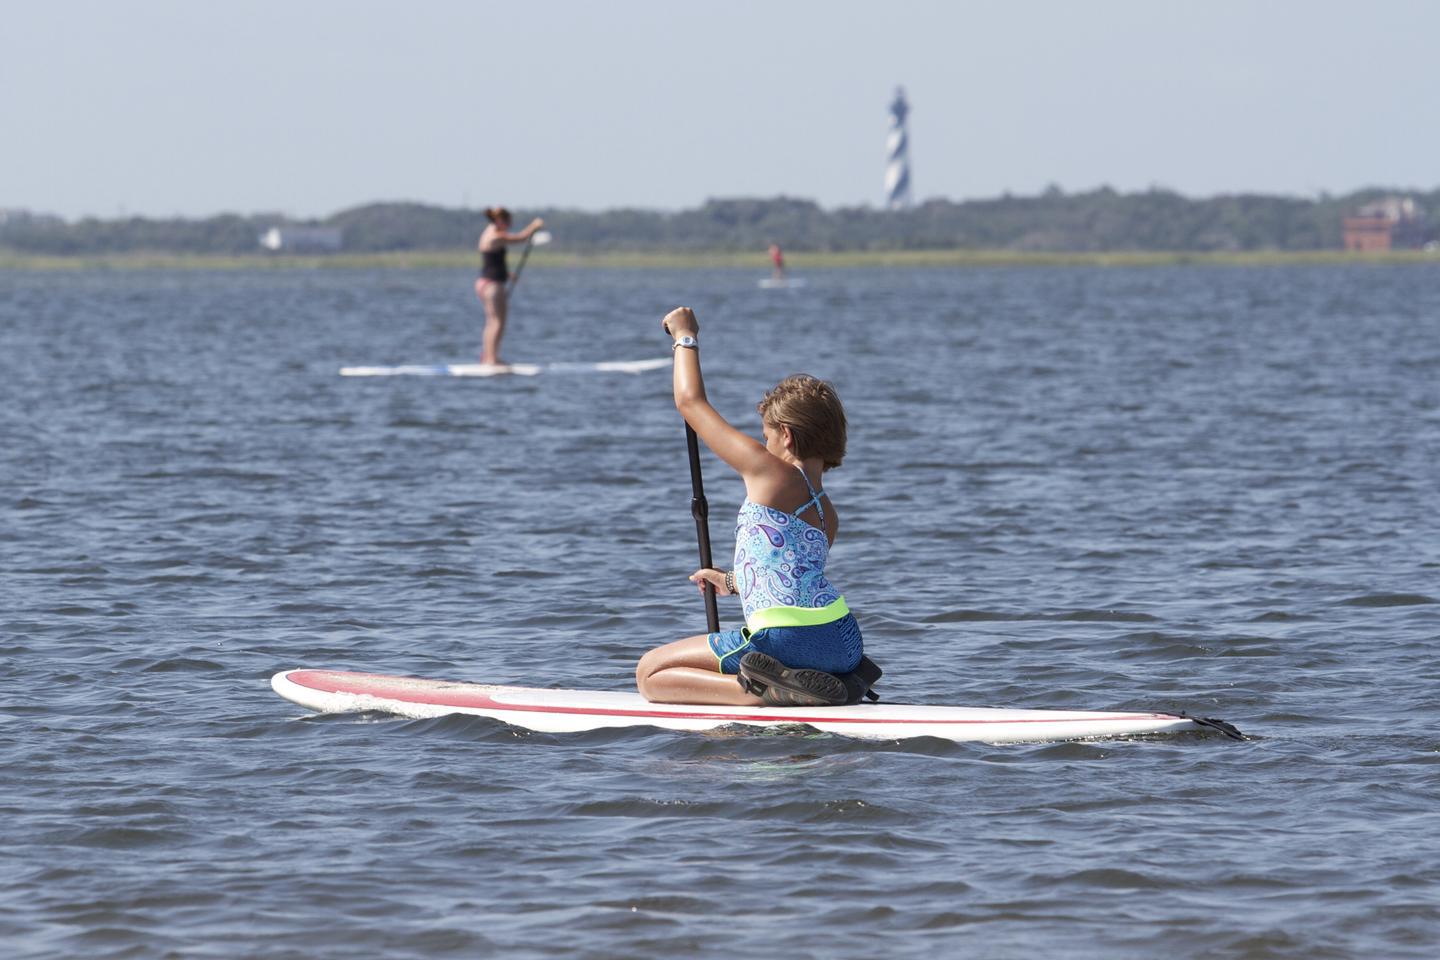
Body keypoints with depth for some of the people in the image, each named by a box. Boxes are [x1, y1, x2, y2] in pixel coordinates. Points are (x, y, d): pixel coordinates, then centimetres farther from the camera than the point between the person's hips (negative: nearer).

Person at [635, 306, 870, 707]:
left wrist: (685, 337, 20)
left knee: (650, 673, 4)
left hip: (784, 640, -7)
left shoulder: (768, 470, -5)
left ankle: (766, 690, -16)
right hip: (843, 641, 7)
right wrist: (731, 581, 49)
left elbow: (690, 401, 3)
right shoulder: (826, 516, 15)